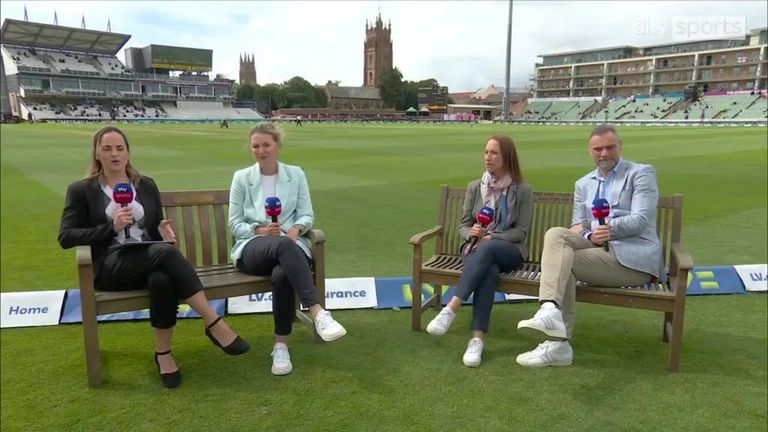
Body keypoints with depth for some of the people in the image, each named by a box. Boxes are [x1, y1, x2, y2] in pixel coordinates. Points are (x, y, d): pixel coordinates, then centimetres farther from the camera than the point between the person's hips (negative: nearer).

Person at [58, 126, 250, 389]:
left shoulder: (146, 185, 17)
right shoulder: (81, 190, 8)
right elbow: (65, 237, 1)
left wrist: (164, 230, -5)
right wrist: (111, 227, -11)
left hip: (152, 260, 3)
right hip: (111, 267, -3)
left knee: (163, 281, -38)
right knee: (166, 251, -36)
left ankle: (163, 353, -19)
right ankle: (214, 324, -36)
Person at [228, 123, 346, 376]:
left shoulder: (296, 174, 13)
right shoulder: (241, 178, 11)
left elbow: (307, 215, 8)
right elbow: (235, 224, 7)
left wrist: (296, 228, -15)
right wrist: (260, 230, -12)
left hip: (290, 244, 1)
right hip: (253, 248, -1)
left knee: (282, 274, -37)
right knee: (282, 245, -40)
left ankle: (281, 345, -25)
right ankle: (318, 313, -48)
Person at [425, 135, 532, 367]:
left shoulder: (523, 190, 1)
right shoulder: (475, 187, 10)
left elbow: (521, 231, -3)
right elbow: (463, 225, 10)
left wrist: (491, 238, -18)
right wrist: (471, 233, -15)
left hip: (510, 250, -2)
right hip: (476, 248, 2)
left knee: (486, 250, -39)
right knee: (489, 271, -36)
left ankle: (450, 309, -46)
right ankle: (478, 339, -43)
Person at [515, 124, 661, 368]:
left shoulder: (641, 173, 6)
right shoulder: (583, 184, 21)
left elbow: (641, 219, -8)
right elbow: (576, 226, 11)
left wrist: (612, 228, -25)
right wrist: (589, 236, -13)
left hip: (632, 256, -5)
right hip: (598, 248, 5)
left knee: (562, 260, -25)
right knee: (556, 235, -25)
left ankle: (558, 343, -30)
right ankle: (550, 312, -38)